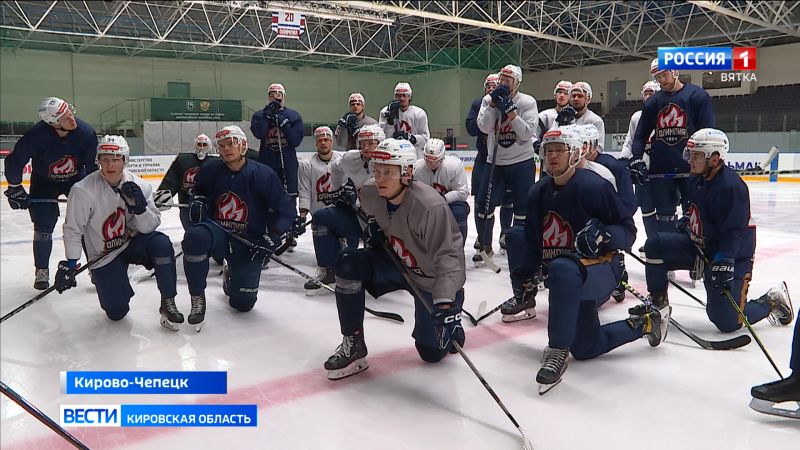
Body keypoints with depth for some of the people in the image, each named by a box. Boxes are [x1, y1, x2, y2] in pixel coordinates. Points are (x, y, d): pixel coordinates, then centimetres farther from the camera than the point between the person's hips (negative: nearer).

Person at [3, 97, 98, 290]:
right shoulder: (37, 135, -31)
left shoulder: (86, 132, -26)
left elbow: (93, 165, -11)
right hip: (44, 182, -1)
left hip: (77, 179, 2)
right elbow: (14, 161, -15)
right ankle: (42, 272, 14)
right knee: (43, 227, -4)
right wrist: (15, 189, -8)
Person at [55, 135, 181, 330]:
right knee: (116, 312, -5)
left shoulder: (139, 186, -12)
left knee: (161, 243, -33)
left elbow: (150, 227, -12)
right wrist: (69, 264, -13)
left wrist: (140, 207, -30)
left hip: (133, 242, 2)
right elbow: (72, 230, -11)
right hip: (103, 255, -1)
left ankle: (168, 303, -16)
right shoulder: (83, 191, -19)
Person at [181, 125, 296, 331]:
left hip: (248, 243, -1)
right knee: (195, 236, -36)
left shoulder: (262, 174, -13)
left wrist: (273, 238, -16)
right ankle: (197, 298, -17)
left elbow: (286, 210, -8)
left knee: (243, 303, 1)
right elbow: (199, 189, 21)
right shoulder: (211, 171, -3)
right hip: (218, 232, 1)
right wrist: (197, 201, -1)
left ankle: (231, 274, 39)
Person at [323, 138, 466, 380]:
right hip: (396, 262, 5)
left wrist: (444, 300, -43)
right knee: (347, 263, -19)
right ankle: (353, 346, -7)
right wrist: (373, 224, -4)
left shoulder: (430, 206, -35)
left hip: (433, 280, -5)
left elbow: (448, 255, -34)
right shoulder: (371, 193, -14)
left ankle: (453, 322, 35)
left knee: (432, 352, -1)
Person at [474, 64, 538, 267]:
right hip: (495, 162, 2)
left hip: (522, 162, -2)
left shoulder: (527, 102, -5)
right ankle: (486, 247, 17)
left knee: (523, 208, 1)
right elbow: (484, 127, -12)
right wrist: (493, 104, -20)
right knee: (483, 205, -1)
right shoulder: (489, 99, 2)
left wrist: (511, 112, -22)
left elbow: (527, 133, -15)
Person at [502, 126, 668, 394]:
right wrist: (526, 280, 10)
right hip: (560, 269, 8)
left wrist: (602, 234, -32)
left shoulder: (593, 186, -15)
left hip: (599, 269, -7)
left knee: (563, 270, -40)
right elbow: (534, 241, 12)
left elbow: (628, 230, -12)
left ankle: (557, 352, -28)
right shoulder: (538, 193, 7)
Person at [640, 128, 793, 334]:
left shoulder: (731, 186, -25)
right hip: (698, 244, 8)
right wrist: (686, 220, 12)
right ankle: (658, 302, 4)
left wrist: (723, 263, -35)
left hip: (731, 257, -8)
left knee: (727, 322, -8)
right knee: (654, 245, -11)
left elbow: (733, 232, -29)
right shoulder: (697, 179, 3)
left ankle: (772, 301, 20)